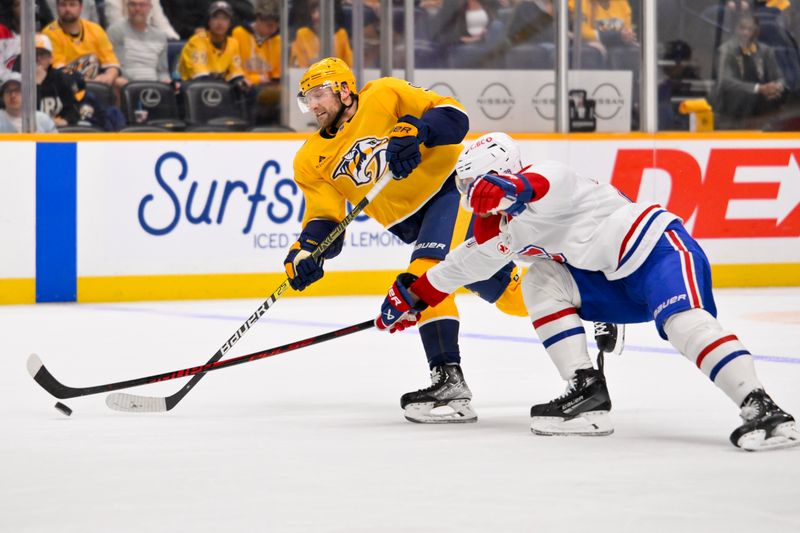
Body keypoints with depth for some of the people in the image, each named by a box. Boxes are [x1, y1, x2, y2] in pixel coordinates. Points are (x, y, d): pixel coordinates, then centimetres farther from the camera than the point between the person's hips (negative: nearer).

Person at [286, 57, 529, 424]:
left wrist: (413, 131, -34)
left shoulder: (383, 97, -10)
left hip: (455, 186, -7)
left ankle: (449, 379, -29)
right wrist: (304, 251, -19)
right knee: (504, 290, 9)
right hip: (413, 223, 7)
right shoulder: (312, 160, 6)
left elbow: (452, 116, -16)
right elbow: (324, 220, 1)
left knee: (426, 273, -26)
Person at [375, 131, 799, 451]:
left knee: (684, 321, -31)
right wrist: (415, 293, 30)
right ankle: (587, 392, -9)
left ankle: (762, 409, -42)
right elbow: (469, 261, 28)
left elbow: (547, 182, -37)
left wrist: (508, 186, -54)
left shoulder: (547, 179, -13)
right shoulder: (503, 227, 14)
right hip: (616, 283, 9)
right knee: (541, 281, -1)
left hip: (660, 246, -9)